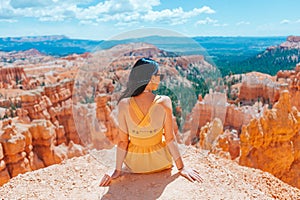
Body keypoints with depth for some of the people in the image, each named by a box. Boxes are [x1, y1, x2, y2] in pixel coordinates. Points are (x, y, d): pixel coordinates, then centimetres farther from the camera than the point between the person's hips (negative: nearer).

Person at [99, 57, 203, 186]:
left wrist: (117, 170, -1)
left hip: (134, 165, 1)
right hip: (160, 163, 0)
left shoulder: (123, 104, -20)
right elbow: (170, 139, -15)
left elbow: (122, 141, -13)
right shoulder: (164, 102, -22)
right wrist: (181, 167, -3)